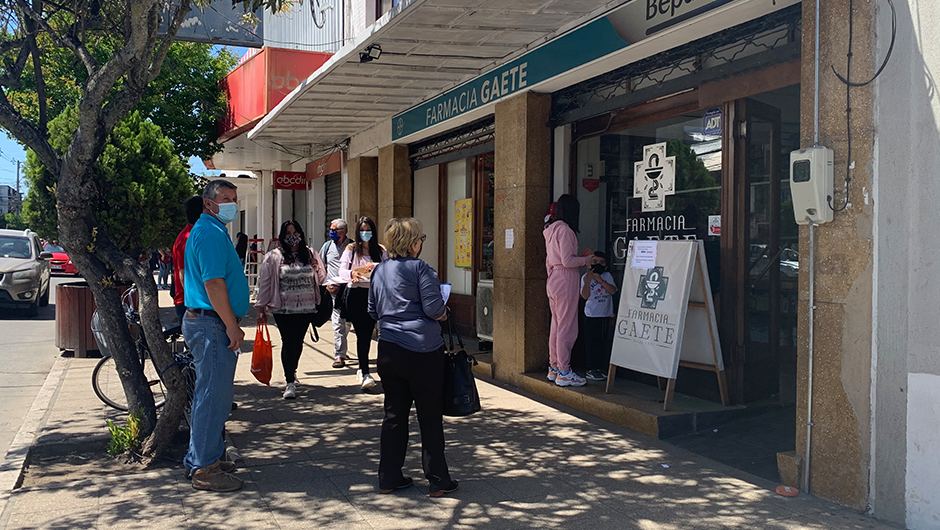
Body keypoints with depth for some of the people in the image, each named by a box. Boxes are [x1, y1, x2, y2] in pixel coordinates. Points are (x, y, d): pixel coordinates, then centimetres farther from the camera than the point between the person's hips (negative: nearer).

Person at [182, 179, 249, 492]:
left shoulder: (211, 230, 19)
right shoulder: (211, 233, -16)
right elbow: (214, 283, -22)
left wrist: (230, 324, 24)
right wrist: (232, 326, -20)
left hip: (202, 320, 11)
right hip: (212, 324, -11)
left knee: (213, 394, 17)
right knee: (213, 395, -6)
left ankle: (204, 458, 27)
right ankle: (205, 469, 0)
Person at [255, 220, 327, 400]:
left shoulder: (310, 254, 9)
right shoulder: (274, 257, -1)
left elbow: (321, 276, 18)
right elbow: (264, 282, 0)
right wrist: (261, 305, 0)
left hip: (306, 307, 3)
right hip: (283, 309, -3)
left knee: (298, 342, 13)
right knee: (288, 342, -5)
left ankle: (292, 371, 37)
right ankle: (290, 382, -1)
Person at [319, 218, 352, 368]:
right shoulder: (328, 245, 9)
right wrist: (326, 283, 3)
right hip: (333, 289, 0)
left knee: (347, 322, 9)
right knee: (338, 322, -5)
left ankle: (340, 351, 28)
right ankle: (339, 355, -2)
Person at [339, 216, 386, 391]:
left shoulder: (380, 250, 8)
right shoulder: (351, 249, 4)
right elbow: (342, 271, -3)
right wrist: (352, 274, -24)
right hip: (356, 293, -2)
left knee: (367, 333, 7)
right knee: (362, 333, -7)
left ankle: (362, 369, 24)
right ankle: (365, 373, -10)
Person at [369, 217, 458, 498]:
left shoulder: (379, 270, 9)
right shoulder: (419, 268, -12)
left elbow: (373, 311, 17)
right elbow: (434, 308, -16)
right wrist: (444, 314, 4)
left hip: (388, 351, 6)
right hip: (422, 351, -6)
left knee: (394, 414, 14)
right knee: (430, 417, 3)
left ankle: (389, 477, 19)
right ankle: (437, 480, 11)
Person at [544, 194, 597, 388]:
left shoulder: (550, 230, 14)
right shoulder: (564, 229, -14)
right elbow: (567, 261, -19)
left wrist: (580, 258, 19)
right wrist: (586, 260, -4)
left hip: (553, 279, 10)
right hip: (565, 280, -10)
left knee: (556, 325, 14)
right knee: (567, 327, -5)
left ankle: (554, 368, 21)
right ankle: (564, 372, -1)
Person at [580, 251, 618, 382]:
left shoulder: (607, 276, 7)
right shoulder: (585, 277, -1)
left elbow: (613, 290, -8)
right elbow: (585, 296, -11)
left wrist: (600, 280, -17)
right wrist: (588, 280, -21)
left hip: (607, 315, 4)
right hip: (592, 316, -3)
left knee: (605, 343, 7)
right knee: (592, 343, -3)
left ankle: (602, 369, 16)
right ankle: (591, 370, 3)